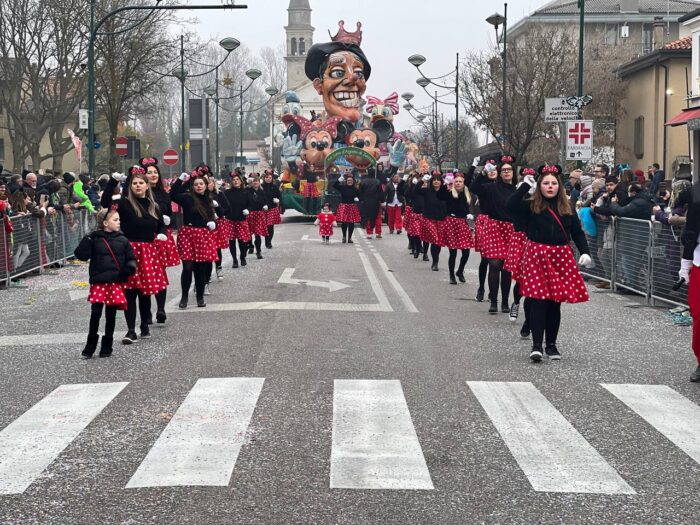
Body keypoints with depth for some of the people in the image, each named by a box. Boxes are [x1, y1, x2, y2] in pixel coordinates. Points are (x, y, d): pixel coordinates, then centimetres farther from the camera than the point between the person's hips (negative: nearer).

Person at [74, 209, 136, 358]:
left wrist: (130, 267, -10)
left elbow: (131, 257, 10)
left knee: (111, 315, 8)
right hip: (98, 282, -2)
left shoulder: (122, 240, 6)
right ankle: (90, 345, 9)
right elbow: (81, 255, -6)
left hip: (116, 283, 2)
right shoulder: (94, 239, -1)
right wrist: (86, 241, -19)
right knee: (95, 313, -6)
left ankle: (107, 346, 19)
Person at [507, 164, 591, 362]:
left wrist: (585, 251, -4)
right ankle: (536, 344, -6)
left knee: (555, 302, 7)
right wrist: (525, 185, -11)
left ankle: (551, 344, 18)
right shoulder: (531, 206, 1)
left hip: (561, 257, 3)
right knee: (538, 300, -9)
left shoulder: (566, 208, 11)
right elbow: (510, 205, -16)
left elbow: (577, 232, 11)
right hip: (537, 255, -3)